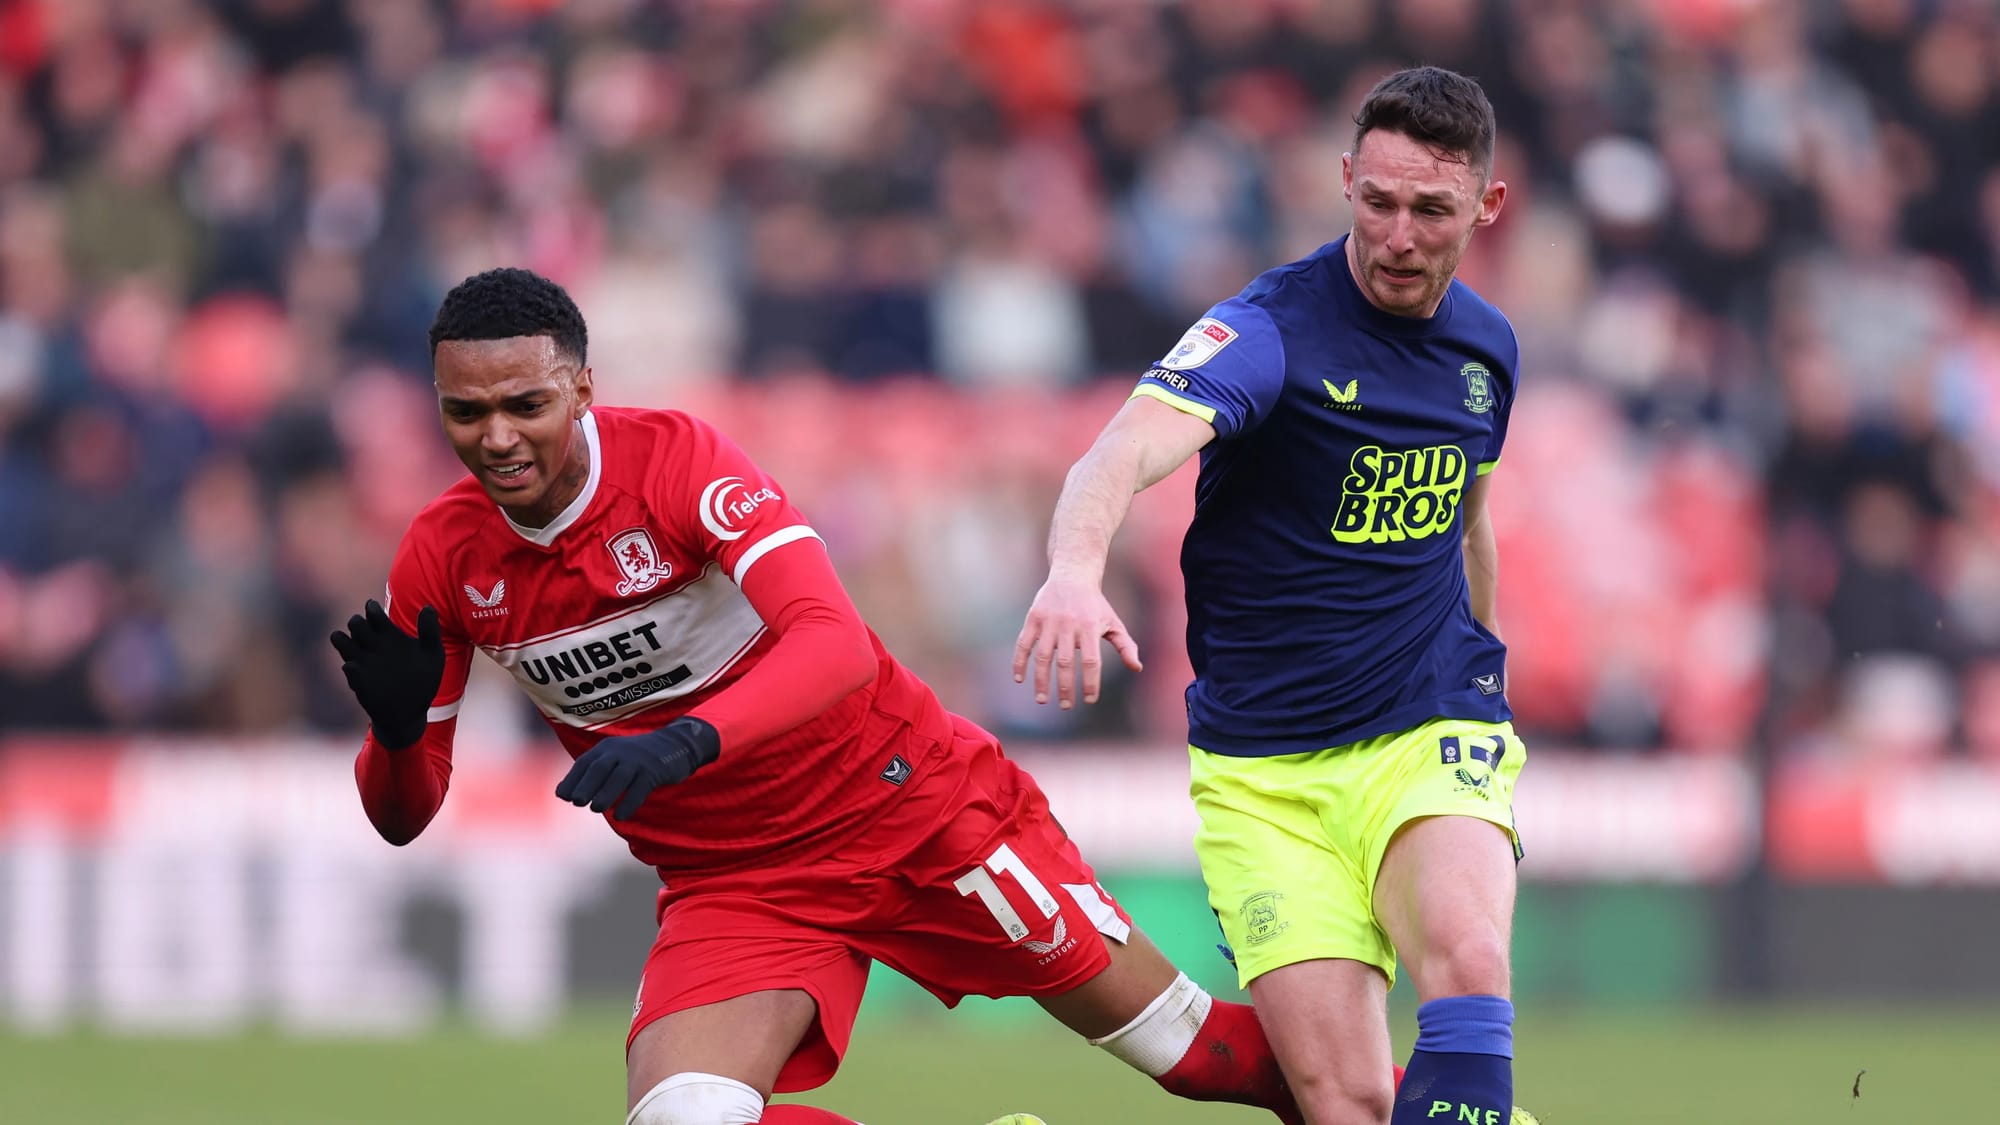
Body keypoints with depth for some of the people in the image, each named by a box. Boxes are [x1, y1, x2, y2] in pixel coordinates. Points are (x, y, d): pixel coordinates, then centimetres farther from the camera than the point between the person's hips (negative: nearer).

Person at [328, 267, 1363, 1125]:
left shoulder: (675, 459, -20)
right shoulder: (442, 557, -8)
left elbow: (836, 643, -34)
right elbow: (403, 816, 0)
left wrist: (687, 741, -51)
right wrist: (395, 726, -24)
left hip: (916, 807, -3)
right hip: (730, 884, 3)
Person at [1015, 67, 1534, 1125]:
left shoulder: (1486, 348, 7)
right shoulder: (1271, 327, -13)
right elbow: (1129, 450, -32)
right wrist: (1075, 571, -52)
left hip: (1429, 739, 3)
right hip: (1264, 770, -3)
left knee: (1466, 962, -30)